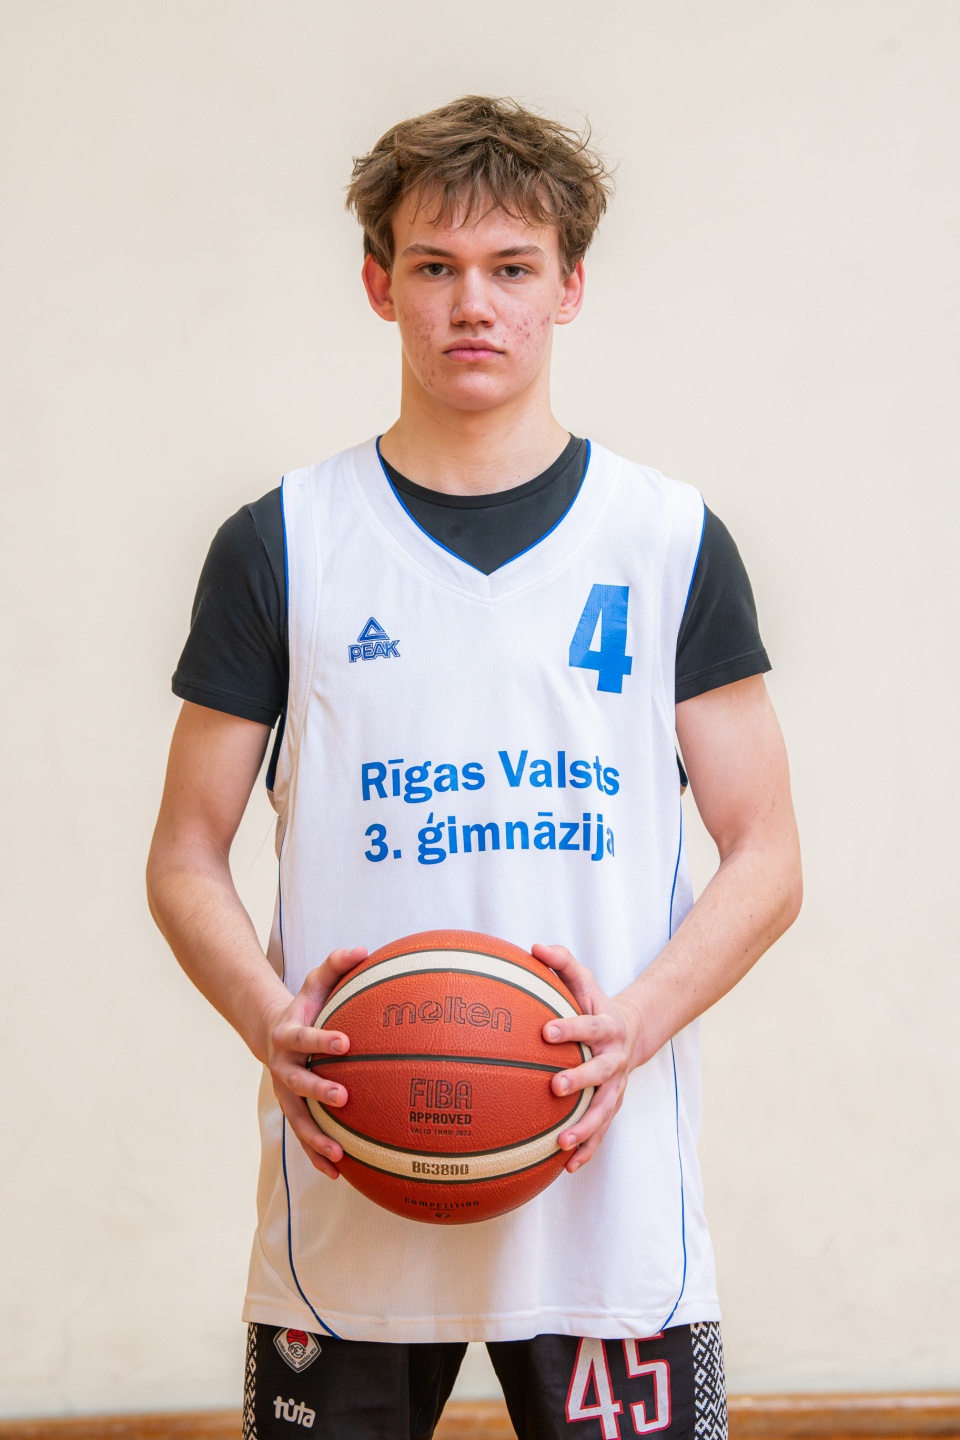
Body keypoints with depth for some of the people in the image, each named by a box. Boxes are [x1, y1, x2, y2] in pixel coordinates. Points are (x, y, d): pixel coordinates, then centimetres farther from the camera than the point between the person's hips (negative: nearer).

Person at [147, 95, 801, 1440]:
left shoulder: (671, 541, 6)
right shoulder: (280, 545, 6)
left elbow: (764, 860, 5)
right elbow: (187, 860, 7)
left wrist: (637, 1021, -13)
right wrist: (273, 1019, -13)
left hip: (608, 1192, 0)